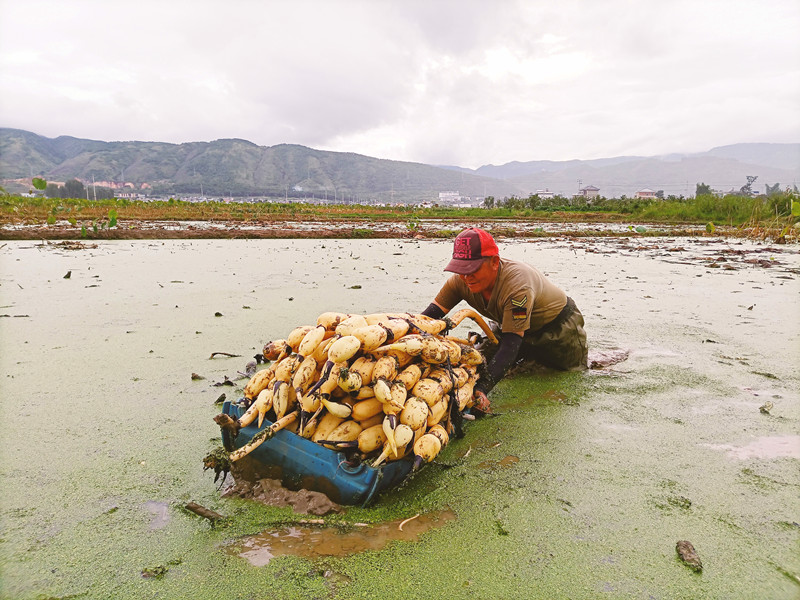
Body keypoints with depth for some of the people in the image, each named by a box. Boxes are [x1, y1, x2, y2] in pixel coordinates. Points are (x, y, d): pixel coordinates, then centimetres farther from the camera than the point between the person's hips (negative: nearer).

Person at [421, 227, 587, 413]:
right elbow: (430, 315, -24)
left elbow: (511, 346, -47)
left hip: (557, 326, -5)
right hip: (510, 325, 5)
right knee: (479, 362, 3)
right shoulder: (462, 280, -24)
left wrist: (481, 389, -57)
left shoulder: (519, 284, -43)